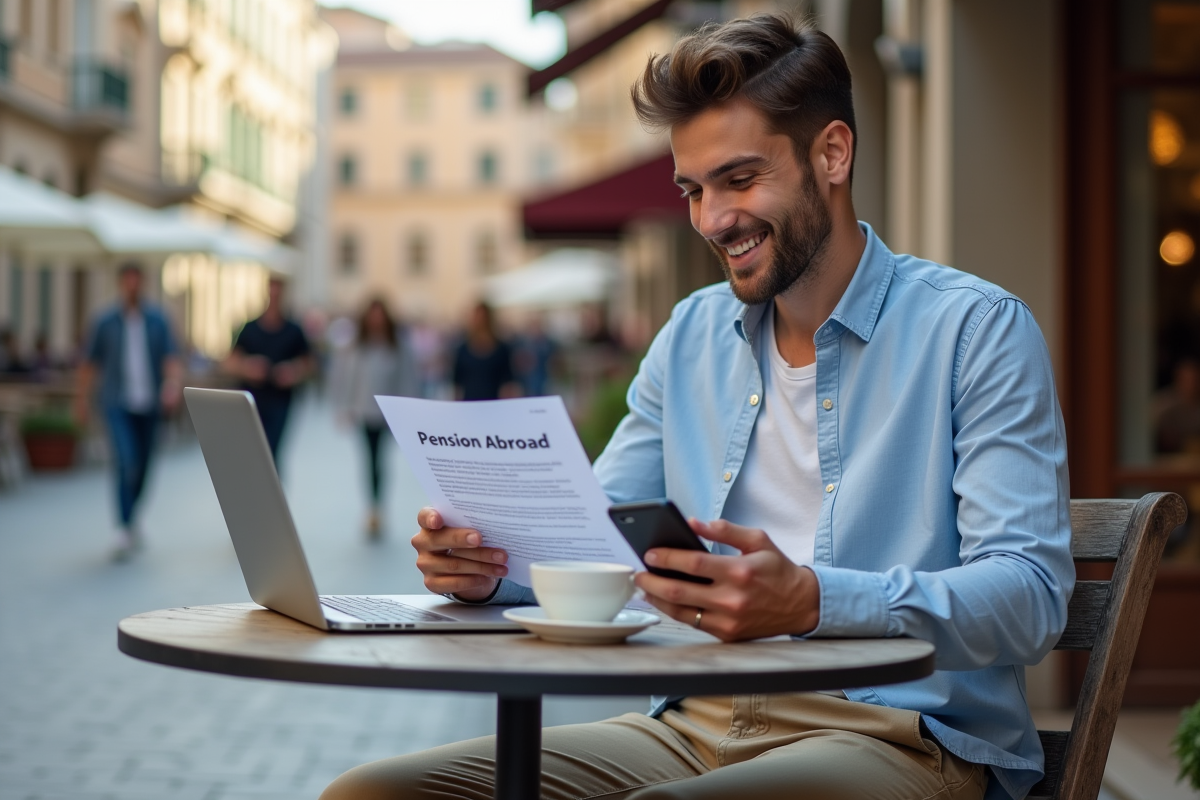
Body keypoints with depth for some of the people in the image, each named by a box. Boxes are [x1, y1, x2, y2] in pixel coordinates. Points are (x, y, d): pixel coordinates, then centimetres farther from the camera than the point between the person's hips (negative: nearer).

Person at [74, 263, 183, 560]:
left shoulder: (157, 320, 4)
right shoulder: (105, 322, 0)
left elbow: (171, 358, -4)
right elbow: (89, 363, 6)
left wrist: (174, 385, -22)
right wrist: (82, 400, 7)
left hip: (149, 405, 3)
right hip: (118, 405, -3)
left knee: (142, 468, 11)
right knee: (127, 463, -18)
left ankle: (130, 518, 35)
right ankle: (127, 530, -15)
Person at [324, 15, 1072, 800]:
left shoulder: (977, 330, -3)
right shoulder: (691, 337, 17)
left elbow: (1031, 596, -13)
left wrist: (812, 601, -30)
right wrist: (491, 565, -5)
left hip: (896, 732, -5)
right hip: (700, 726, 6)